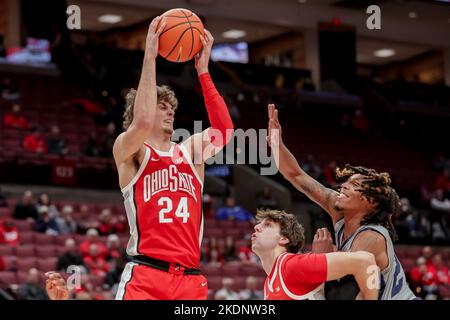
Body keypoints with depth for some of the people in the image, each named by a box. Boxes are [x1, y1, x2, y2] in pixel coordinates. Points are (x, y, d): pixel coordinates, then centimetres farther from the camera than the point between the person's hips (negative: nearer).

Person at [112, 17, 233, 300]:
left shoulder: (191, 149, 18)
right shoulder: (127, 150, 4)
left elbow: (224, 131, -1)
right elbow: (142, 122, -17)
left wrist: (203, 70, -3)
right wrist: (150, 57, -14)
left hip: (191, 277, 5)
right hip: (145, 275, -5)